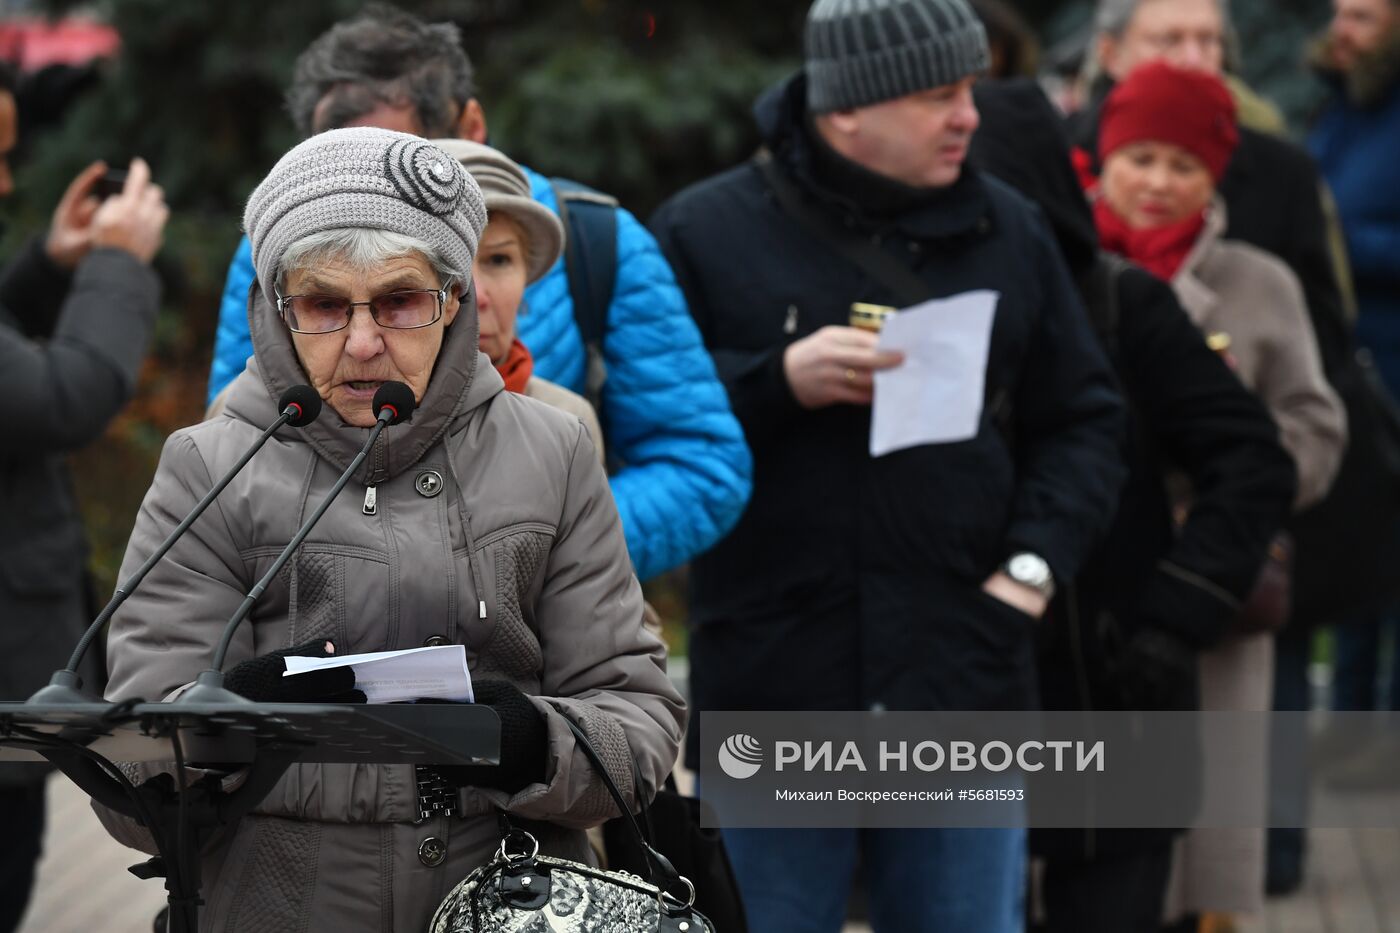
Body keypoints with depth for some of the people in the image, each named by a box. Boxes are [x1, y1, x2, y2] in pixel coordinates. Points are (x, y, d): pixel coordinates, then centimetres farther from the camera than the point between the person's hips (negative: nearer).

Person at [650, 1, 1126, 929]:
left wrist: (1034, 563, -2)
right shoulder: (707, 231, -1)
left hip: (962, 695, 2)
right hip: (771, 693, -2)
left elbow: (1083, 420, 13)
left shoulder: (1007, 231, 8)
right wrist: (777, 381, -16)